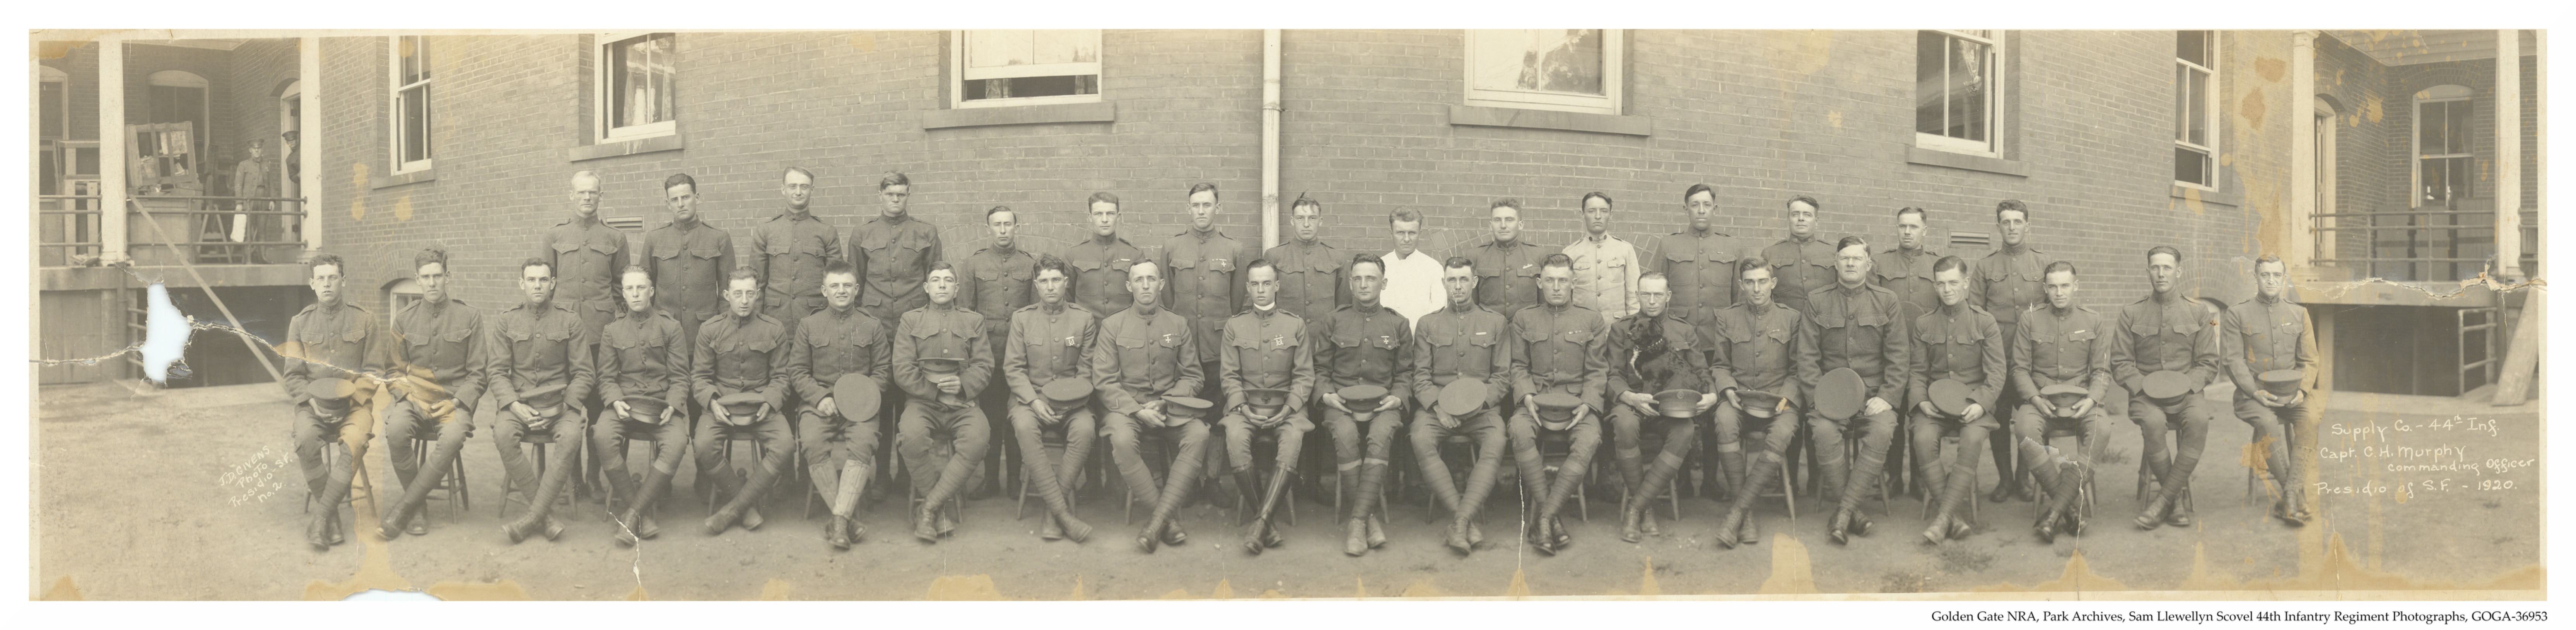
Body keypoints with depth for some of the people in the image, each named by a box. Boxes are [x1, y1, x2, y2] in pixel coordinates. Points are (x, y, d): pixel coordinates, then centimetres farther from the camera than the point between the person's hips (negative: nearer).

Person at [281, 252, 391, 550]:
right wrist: (312, 402, -9)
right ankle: (333, 518, -23)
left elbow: (374, 371, 6)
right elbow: (293, 375, 10)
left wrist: (348, 397, -11)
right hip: (313, 403, 1)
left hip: (355, 403, -1)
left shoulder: (365, 320, 9)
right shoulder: (301, 323, 13)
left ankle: (322, 518, -29)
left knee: (354, 443, -34)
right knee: (306, 439, -33)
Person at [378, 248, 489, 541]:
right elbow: (398, 370, 14)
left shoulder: (469, 317, 5)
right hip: (413, 398, 2)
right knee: (396, 430, -33)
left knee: (453, 437, -35)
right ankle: (420, 507, -15)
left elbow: (477, 374, 4)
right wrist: (409, 395, -6)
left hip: (454, 400, -2)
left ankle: (403, 509, -25)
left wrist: (456, 402, -11)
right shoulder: (404, 318, 10)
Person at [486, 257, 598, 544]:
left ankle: (533, 518, -29)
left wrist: (564, 407, -11)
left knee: (572, 436, -33)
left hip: (560, 403, -1)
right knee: (503, 434, -31)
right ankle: (547, 514, -24)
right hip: (518, 401, 1)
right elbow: (498, 372, 6)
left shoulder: (570, 321, 5)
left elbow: (584, 374, 3)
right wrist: (515, 405, -12)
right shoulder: (506, 321, 9)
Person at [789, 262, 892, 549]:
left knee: (863, 444, -32)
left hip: (859, 405, 0)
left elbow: (883, 370, 11)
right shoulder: (808, 326, 14)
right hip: (817, 402, 0)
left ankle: (839, 520, -36)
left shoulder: (872, 327, 14)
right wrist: (821, 398, -9)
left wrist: (862, 396, -8)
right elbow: (797, 371, 8)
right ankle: (850, 518, -28)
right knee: (813, 444, -31)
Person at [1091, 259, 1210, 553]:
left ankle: (1157, 519, -32)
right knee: (1122, 440, -35)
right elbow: (1104, 381, -1)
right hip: (1126, 406, -1)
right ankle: (1167, 521, -26)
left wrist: (1165, 403, -8)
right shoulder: (1113, 326, 5)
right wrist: (1138, 411, -14)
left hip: (1169, 406, 2)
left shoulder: (1179, 325, 11)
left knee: (1199, 434, -30)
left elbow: (1193, 376, 10)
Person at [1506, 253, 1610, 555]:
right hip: (1536, 397, 0)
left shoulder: (1591, 321, 13)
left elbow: (1597, 371, 9)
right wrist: (1527, 395, -8)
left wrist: (1587, 404, -8)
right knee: (1520, 432, -34)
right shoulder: (1524, 319, 15)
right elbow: (1518, 366, 11)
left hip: (1577, 398, 0)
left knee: (1589, 439, -33)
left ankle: (1542, 516, -31)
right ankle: (1549, 516, -27)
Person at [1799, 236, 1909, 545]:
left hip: (1874, 395, 0)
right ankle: (1853, 511, -19)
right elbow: (1807, 357, 4)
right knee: (1824, 431, -31)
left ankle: (1843, 513, -26)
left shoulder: (1886, 300, 10)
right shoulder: (1817, 301, 9)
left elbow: (1898, 357, 6)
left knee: (1882, 432, -30)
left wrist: (1886, 397, -7)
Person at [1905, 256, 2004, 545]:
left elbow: (1996, 373, 1)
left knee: (1973, 440, -33)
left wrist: (1980, 404, -15)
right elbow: (1917, 371, 12)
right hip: (1934, 404, 2)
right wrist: (1921, 401, -7)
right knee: (1923, 438, -30)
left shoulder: (1985, 322, 5)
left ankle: (1943, 518, -33)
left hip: (1973, 403, -2)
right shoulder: (1924, 324, 12)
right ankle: (1954, 515, -27)